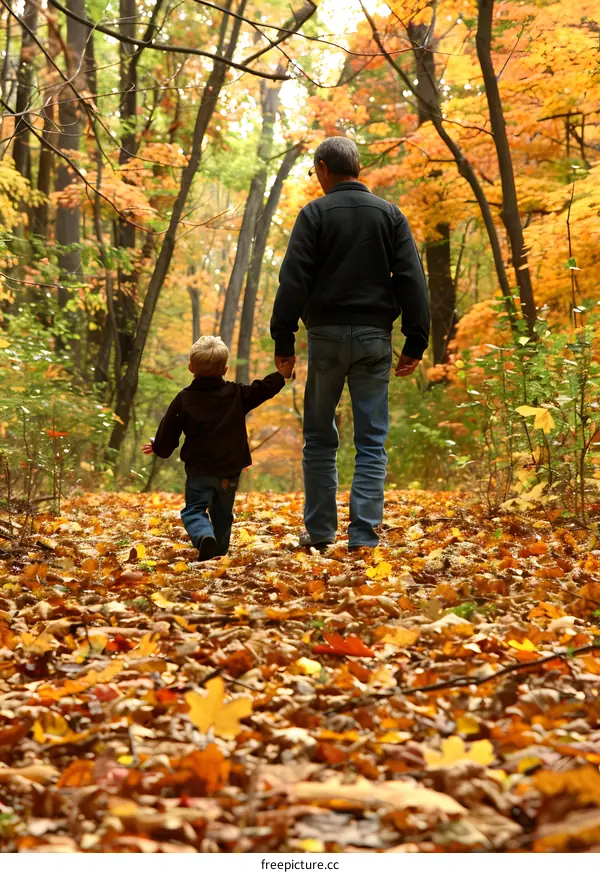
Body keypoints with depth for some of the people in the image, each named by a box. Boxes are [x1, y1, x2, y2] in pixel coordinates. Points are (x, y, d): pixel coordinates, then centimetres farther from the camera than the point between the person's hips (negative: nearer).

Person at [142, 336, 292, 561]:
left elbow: (168, 434, -2)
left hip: (199, 471, -3)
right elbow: (262, 389, 11)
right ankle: (219, 549, 25)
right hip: (229, 472, 3)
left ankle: (205, 536, -27)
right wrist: (281, 375, 29)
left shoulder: (184, 400, -6)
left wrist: (158, 448, 19)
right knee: (222, 514, 20)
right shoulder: (237, 394, -1)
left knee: (194, 510, 2)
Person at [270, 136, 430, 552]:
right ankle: (364, 534, -2)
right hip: (375, 336, 2)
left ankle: (320, 530, 13)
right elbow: (412, 281, 3)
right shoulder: (390, 214, 7)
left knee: (320, 438, 10)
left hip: (327, 335, -1)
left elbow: (293, 281, -6)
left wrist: (284, 340, -3)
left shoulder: (315, 213, -1)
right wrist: (416, 342, 5)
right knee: (372, 441, 3)